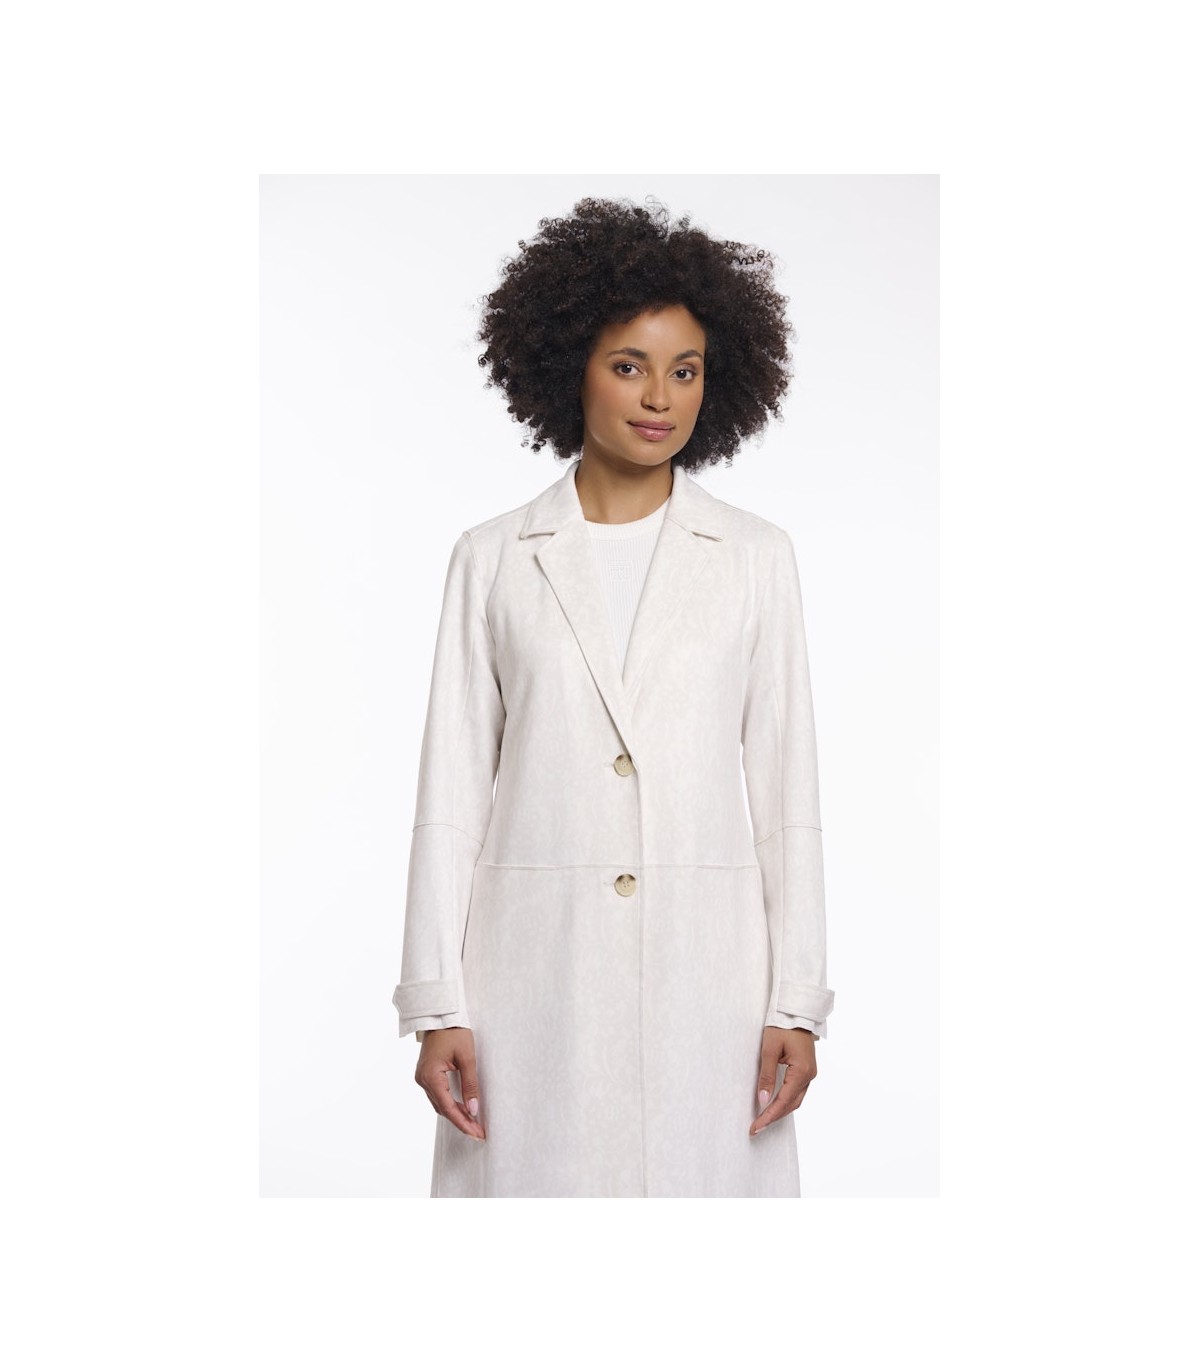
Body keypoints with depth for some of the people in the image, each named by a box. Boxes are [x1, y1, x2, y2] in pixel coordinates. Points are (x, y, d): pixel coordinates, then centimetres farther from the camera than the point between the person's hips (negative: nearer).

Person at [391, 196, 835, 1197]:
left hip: (706, 966, 0)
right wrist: (436, 1004, -2)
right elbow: (451, 789, 4)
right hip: (537, 969, 0)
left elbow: (786, 788, 5)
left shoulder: (757, 558, 7)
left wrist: (796, 1001, 0)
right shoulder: (494, 560, 6)